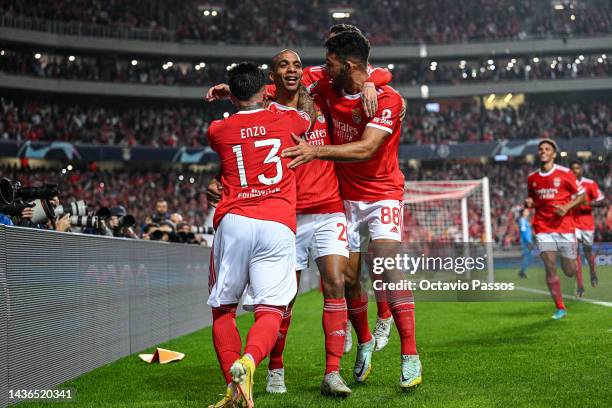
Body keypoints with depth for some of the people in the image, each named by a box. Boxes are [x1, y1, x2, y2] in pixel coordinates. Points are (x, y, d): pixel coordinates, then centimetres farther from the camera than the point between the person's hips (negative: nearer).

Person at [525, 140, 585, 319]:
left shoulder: (564, 173, -2)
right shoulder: (532, 177, 8)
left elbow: (581, 195, 3)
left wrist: (567, 207, -13)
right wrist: (529, 203, -1)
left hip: (565, 227, -2)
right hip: (543, 229, 2)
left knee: (569, 271, 2)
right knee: (550, 268, -10)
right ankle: (560, 308, -1)